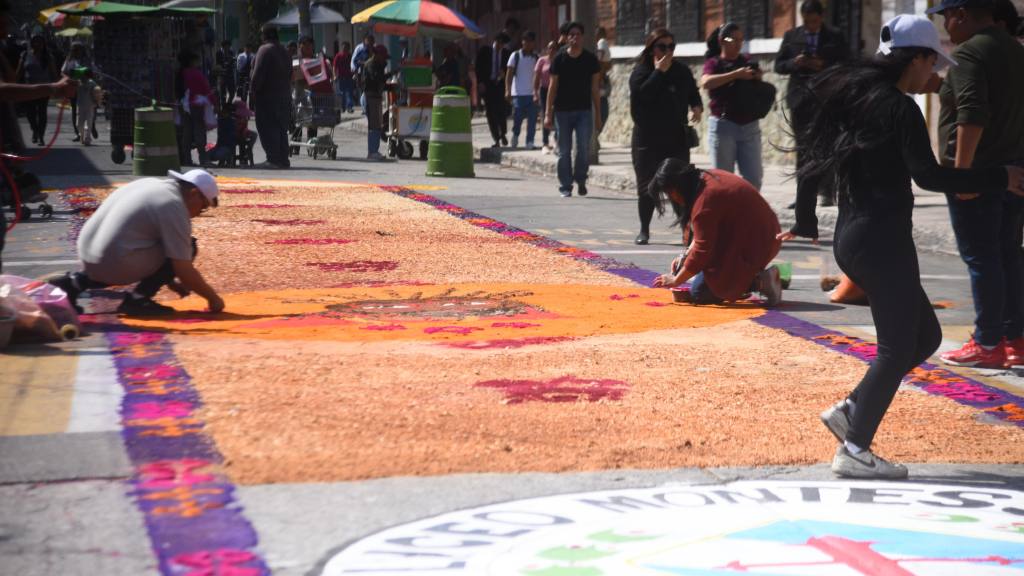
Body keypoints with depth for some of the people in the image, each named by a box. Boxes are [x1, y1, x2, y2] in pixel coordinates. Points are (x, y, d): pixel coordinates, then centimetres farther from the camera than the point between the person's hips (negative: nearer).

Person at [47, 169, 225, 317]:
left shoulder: (151, 184, 17)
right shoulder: (175, 207, -9)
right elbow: (184, 270, -9)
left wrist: (169, 281, 36)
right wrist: (212, 297, 4)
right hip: (115, 263, -9)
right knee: (185, 249, 1)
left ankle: (79, 281, 19)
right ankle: (137, 300, -3)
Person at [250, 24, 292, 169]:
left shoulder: (265, 50, -12)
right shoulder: (284, 52, 15)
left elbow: (257, 75, -16)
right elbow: (289, 74, 19)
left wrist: (252, 93, -13)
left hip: (267, 97, -8)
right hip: (284, 96, 8)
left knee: (267, 128, -6)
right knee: (281, 129, 13)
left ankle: (273, 159, -11)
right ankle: (283, 159, 13)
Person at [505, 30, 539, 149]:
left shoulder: (536, 58, 9)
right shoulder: (515, 56, 2)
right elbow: (509, 74, 0)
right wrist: (508, 91, -10)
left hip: (532, 94, 2)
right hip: (518, 93, -2)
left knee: (532, 119, -3)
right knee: (518, 117, 0)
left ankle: (530, 142, 1)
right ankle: (515, 135, 26)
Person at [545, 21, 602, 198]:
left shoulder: (590, 59, 3)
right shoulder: (559, 59, 1)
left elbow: (595, 88, 6)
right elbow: (553, 86, 3)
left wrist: (598, 115, 4)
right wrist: (548, 113, -2)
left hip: (584, 111, 0)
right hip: (563, 111, 0)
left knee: (584, 148, -10)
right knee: (564, 151, 3)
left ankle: (581, 180, 12)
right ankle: (565, 186, 11)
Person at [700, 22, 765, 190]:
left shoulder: (747, 62, 13)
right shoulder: (714, 63, 3)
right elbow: (706, 82, -20)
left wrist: (757, 79, -4)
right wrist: (736, 74, -24)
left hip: (750, 126, 4)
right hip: (724, 126, -3)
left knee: (753, 179, 0)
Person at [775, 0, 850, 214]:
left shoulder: (835, 37, 4)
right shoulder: (792, 36, 10)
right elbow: (779, 65, 11)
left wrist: (824, 66, -15)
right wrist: (794, 63, -10)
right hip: (801, 98, 2)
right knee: (803, 148, 5)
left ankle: (826, 191, 2)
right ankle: (804, 194, 9)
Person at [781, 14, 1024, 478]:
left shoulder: (853, 98, 12)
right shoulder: (900, 109, -14)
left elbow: (816, 157, 17)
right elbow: (928, 175, -21)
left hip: (850, 238, 9)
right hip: (882, 240, -9)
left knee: (924, 335, 17)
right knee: (897, 348, -1)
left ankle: (849, 410, 13)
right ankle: (854, 450, 1)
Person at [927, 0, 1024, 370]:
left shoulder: (970, 53, -13)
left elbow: (972, 115, -24)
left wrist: (961, 169, -25)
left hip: (977, 173, -9)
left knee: (980, 258, -5)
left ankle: (988, 345, -3)